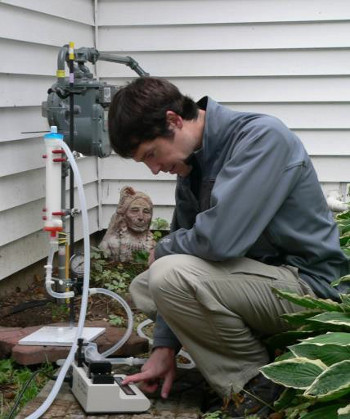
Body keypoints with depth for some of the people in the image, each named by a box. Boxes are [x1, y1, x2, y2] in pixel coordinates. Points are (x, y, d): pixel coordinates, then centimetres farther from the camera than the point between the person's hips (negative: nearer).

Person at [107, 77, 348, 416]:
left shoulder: (261, 137, -21)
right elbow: (188, 242, 8)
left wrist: (163, 250, -9)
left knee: (168, 275, -25)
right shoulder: (192, 162, 5)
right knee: (144, 288, 11)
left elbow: (219, 239, -31)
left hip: (306, 284, -9)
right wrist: (165, 346, 2)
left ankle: (260, 385, -8)